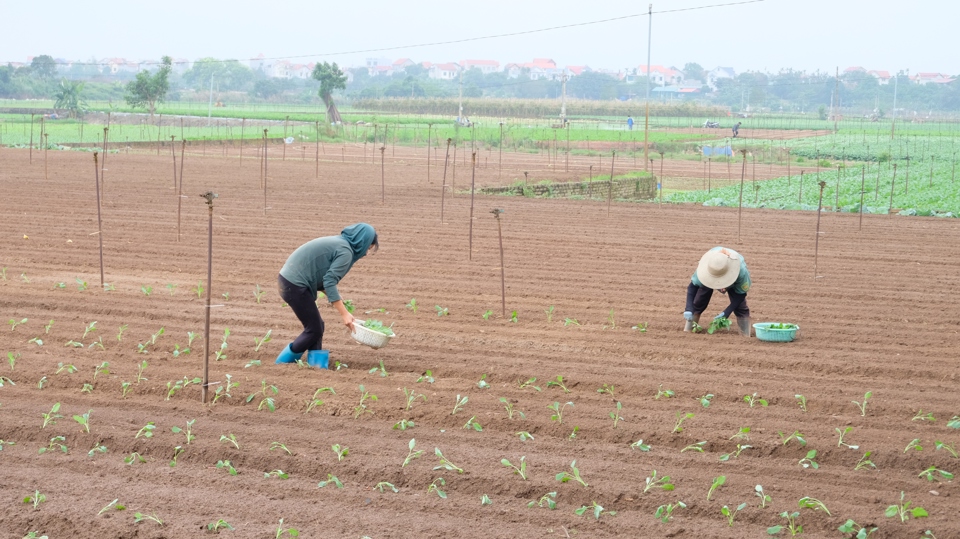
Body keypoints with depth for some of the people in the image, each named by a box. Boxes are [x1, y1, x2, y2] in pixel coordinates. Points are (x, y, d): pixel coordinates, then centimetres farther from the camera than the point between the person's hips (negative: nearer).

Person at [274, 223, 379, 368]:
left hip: (288, 279, 10)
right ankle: (283, 362, 7)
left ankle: (316, 366, 13)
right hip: (295, 285, -10)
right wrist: (344, 314, -18)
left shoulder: (337, 243, 17)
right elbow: (329, 282, -19)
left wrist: (336, 299, 10)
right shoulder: (345, 252, -12)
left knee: (316, 326, 13)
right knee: (314, 330, -1)